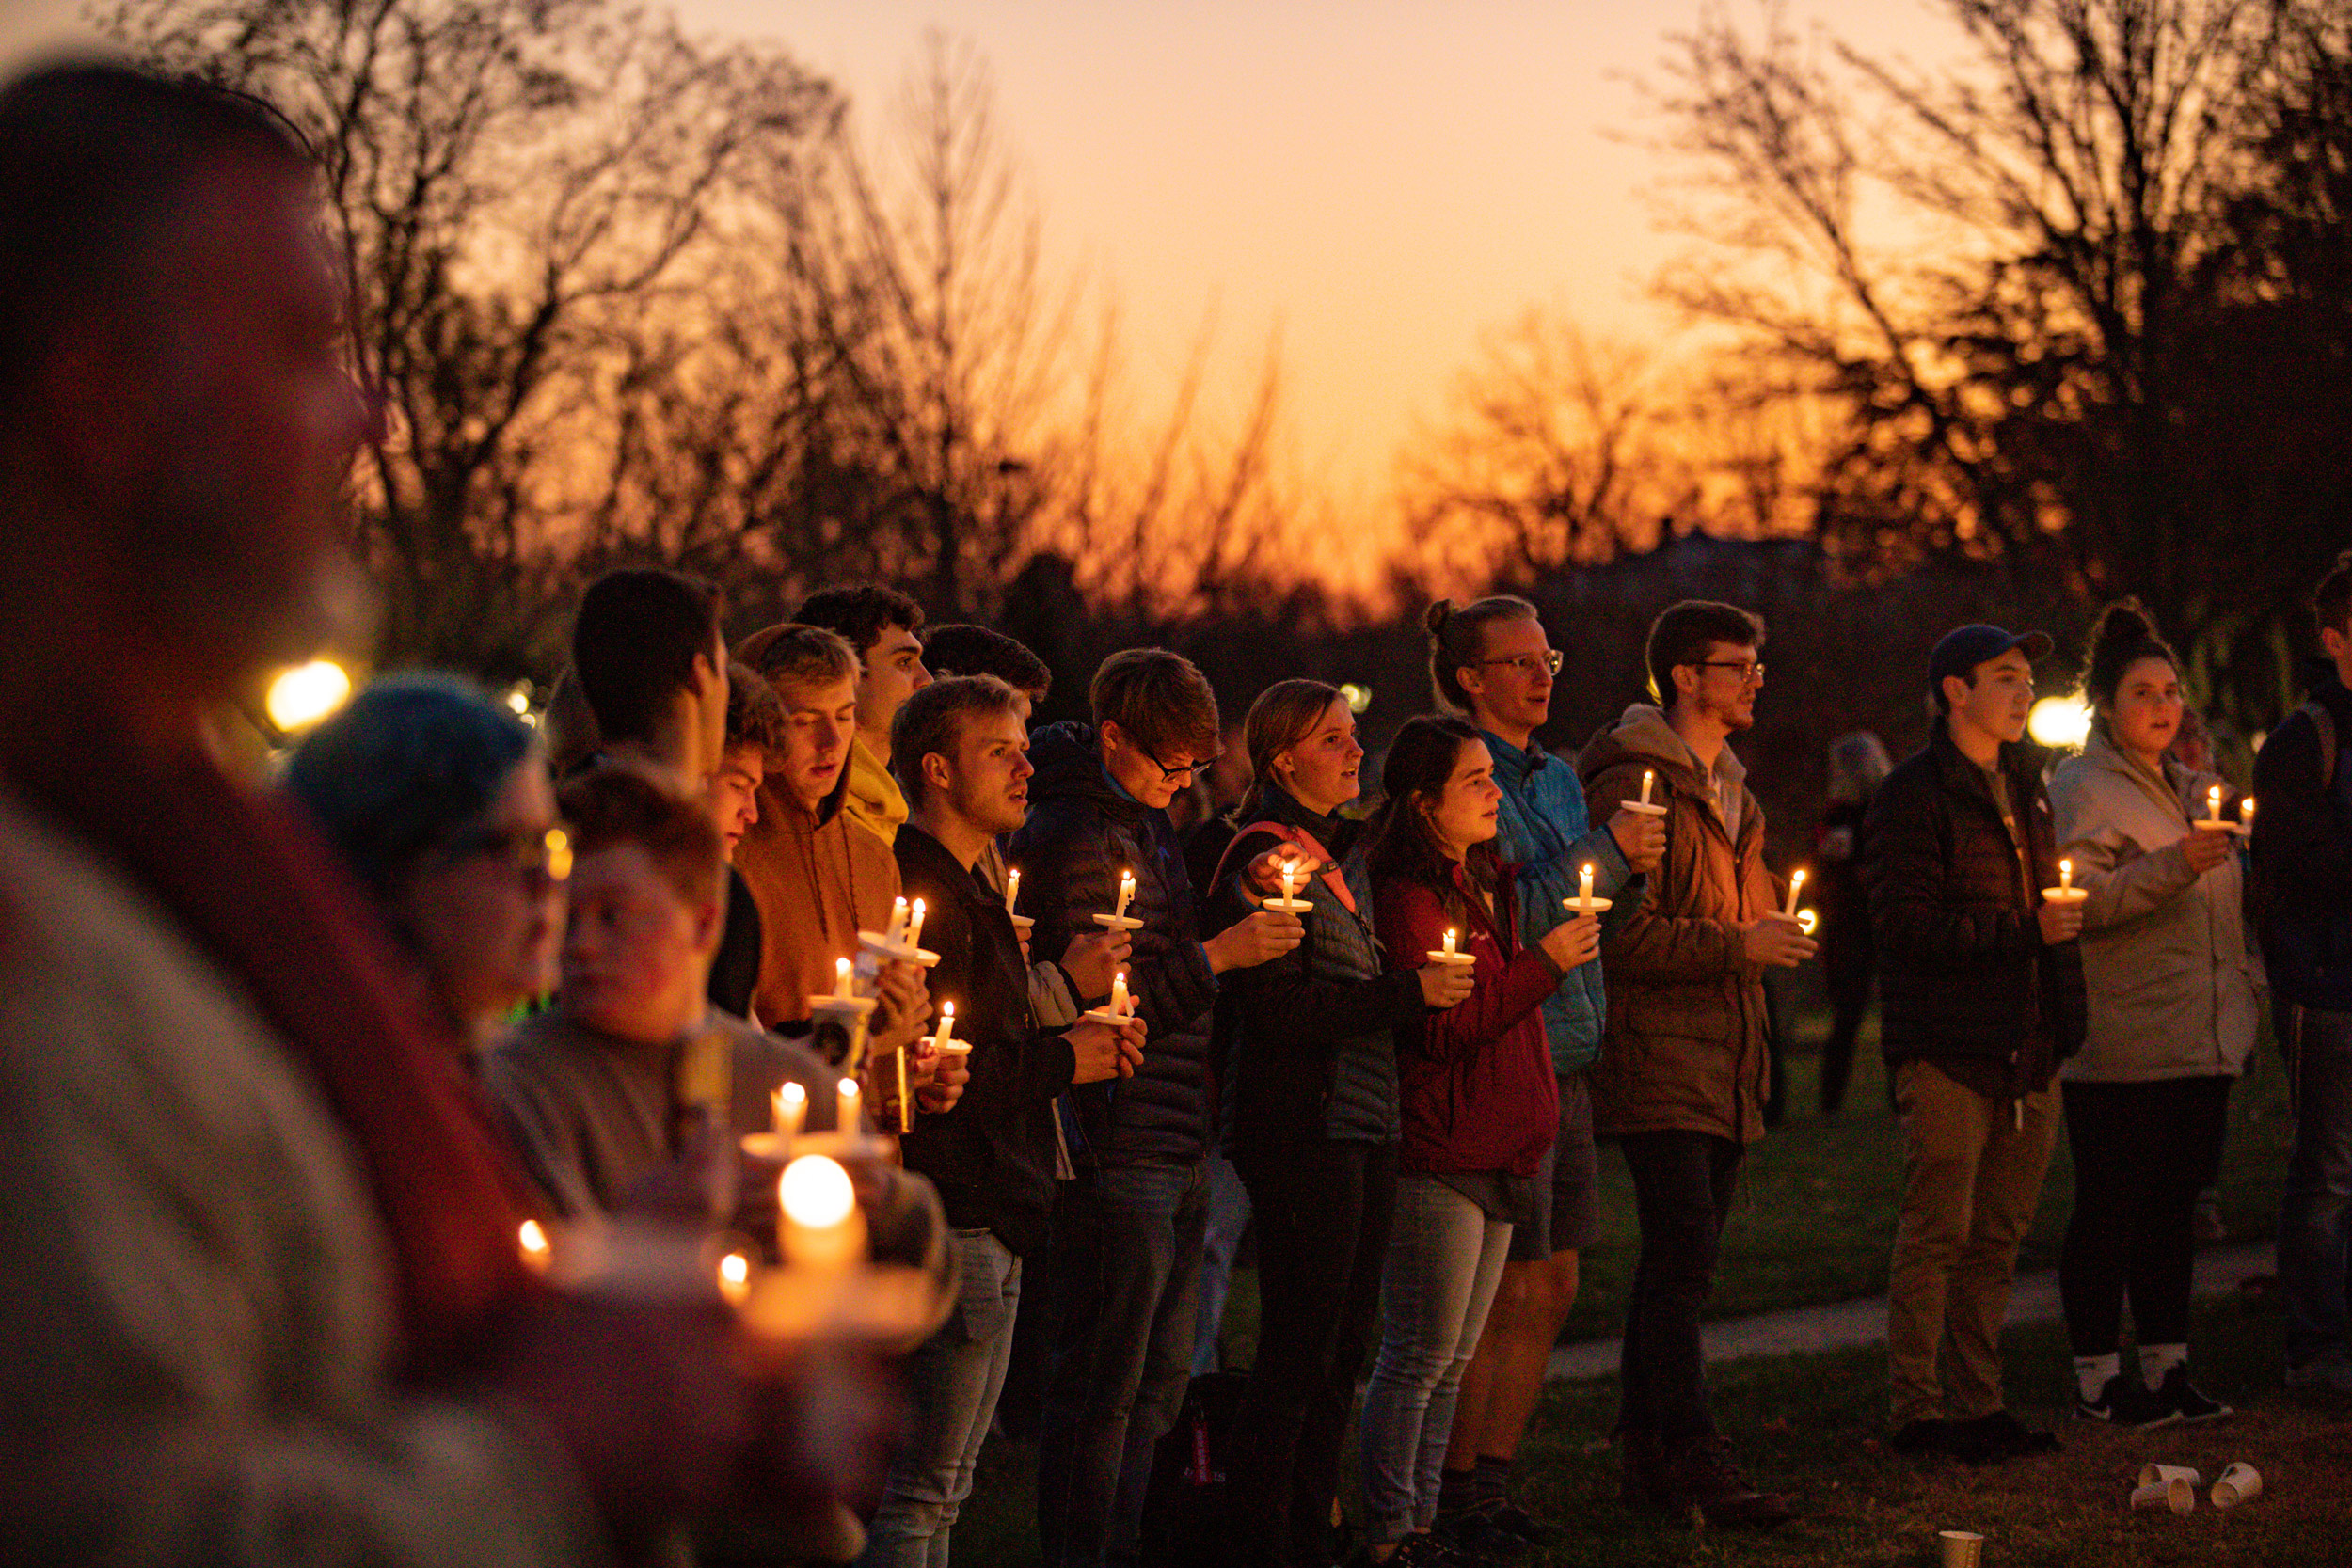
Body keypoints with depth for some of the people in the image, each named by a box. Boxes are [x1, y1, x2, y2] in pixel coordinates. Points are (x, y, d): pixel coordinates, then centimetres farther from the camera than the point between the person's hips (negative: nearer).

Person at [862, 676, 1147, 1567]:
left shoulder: (970, 891, 20)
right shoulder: (914, 890, -13)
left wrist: (1079, 1044, 6)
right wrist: (1061, 1062, -10)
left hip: (992, 1220, 11)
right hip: (950, 1216, -11)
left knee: (941, 1489, 14)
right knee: (922, 1488, -8)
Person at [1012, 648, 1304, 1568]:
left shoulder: (1144, 823, 17)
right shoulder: (1072, 837, -14)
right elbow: (1093, 1001, -18)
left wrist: (1246, 904, 12)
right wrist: (1217, 955, -16)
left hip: (1176, 1148, 10)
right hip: (1117, 1148, -10)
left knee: (1157, 1382, 15)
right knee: (1101, 1386, -5)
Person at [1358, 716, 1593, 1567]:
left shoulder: (1485, 885, 17)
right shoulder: (1408, 898, -13)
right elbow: (1439, 1032, -20)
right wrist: (1543, 962, -20)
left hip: (1495, 1157, 9)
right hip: (1436, 1155, -9)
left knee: (1447, 1364, 11)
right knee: (1418, 1357, -6)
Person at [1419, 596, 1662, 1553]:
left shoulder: (1557, 779, 17)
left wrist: (1630, 873, 2)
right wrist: (1605, 850, -15)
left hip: (1564, 1061, 9)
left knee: (1552, 1284, 10)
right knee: (1507, 1288, -6)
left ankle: (1494, 1481, 18)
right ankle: (1457, 1492, 3)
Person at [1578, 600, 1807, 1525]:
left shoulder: (1730, 791, 21)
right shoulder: (1635, 784, -11)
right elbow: (1623, 933, -18)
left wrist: (1768, 933, 13)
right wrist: (1738, 945, -17)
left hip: (1722, 1060, 9)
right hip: (1658, 1059, -9)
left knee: (1678, 1260, 10)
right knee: (1683, 1256, -13)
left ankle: (1649, 1457, 15)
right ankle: (1694, 1459, -14)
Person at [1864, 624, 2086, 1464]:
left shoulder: (2025, 789, 19)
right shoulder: (1914, 796, -8)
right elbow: (1907, 926, -16)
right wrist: (2026, 930, -19)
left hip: (2026, 1049, 8)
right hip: (1947, 1051, -7)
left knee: (1998, 1235, 9)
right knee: (1938, 1231, -6)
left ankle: (1978, 1403, 15)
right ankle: (1917, 1408, -1)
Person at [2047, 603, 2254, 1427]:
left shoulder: (2188, 787, 20)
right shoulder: (2081, 788, -5)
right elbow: (2076, 900, -19)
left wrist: (2245, 990, 20)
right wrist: (2171, 866, -27)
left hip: (2200, 1044, 8)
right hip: (2120, 1045, -7)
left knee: (2175, 1204, 10)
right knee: (2110, 1208, -5)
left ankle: (2167, 1368, 15)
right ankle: (2097, 1378, 0)